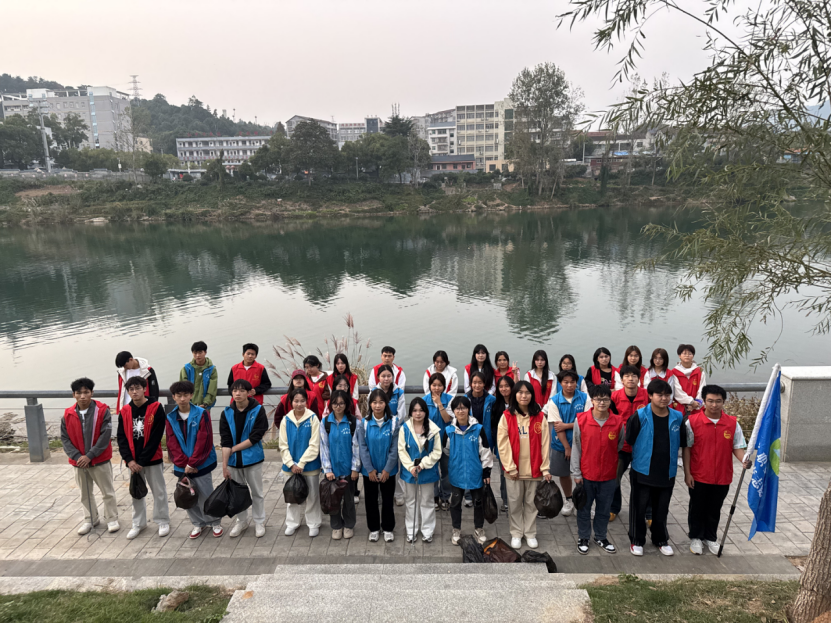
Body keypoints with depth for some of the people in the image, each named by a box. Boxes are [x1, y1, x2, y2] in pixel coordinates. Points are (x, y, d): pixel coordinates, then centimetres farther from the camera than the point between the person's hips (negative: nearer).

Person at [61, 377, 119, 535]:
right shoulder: (68, 415, -3)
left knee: (107, 492, 8)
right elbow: (65, 439, -3)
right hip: (78, 462, 4)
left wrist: (90, 456, -19)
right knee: (85, 493, 18)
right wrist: (77, 456, -14)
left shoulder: (102, 411, -14)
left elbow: (105, 437, -16)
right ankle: (90, 519, 35)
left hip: (100, 461, -3)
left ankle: (112, 519, 22)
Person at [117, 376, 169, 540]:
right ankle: (138, 523, 30)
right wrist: (129, 460, -10)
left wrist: (141, 461, -14)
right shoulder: (125, 411, 1)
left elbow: (155, 438, -14)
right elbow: (121, 437, 1)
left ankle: (163, 521, 22)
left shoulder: (156, 408, -12)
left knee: (159, 491, 7)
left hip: (152, 460, -4)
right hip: (133, 461, 4)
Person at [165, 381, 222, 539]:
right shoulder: (170, 418, 2)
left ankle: (215, 522, 24)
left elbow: (203, 441, -12)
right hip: (182, 467, 3)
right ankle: (198, 523, 31)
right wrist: (184, 464, -12)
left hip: (201, 465, -3)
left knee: (206, 496, 2)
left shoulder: (201, 414, -8)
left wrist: (192, 463, -15)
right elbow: (172, 445, -2)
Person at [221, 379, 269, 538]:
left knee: (257, 492, 10)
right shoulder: (227, 413, -3)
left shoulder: (258, 410, -11)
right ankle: (241, 521, 34)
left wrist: (234, 448, -14)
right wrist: (224, 465, -12)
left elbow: (255, 437, -15)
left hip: (253, 459, -3)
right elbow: (225, 441, -7)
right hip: (233, 460, 3)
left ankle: (259, 522, 26)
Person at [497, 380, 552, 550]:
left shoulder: (539, 417, 0)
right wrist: (510, 467, -10)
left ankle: (530, 534, 26)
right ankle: (516, 534, 25)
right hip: (514, 470, -1)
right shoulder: (507, 416, -4)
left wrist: (545, 468, -4)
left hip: (534, 469, 1)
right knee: (515, 503, 10)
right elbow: (502, 443, -7)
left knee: (531, 502, 12)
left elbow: (544, 444, 0)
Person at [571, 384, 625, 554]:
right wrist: (576, 473, -6)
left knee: (604, 509, 17)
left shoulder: (618, 422, -7)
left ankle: (601, 537, 36)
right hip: (586, 475, -1)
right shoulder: (581, 420, -12)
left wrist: (618, 471, 8)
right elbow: (576, 448, -6)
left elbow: (620, 447, 7)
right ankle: (583, 538, 31)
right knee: (584, 508, 13)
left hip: (609, 475, 2)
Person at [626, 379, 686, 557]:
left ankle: (661, 540, 35)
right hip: (642, 472, -3)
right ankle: (636, 541, 24)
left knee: (661, 509, 16)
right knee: (639, 508, 8)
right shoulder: (640, 416, -12)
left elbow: (682, 443, 9)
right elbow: (628, 440, -8)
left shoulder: (677, 417, -2)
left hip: (667, 473, 3)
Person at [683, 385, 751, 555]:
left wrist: (744, 460, -19)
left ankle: (711, 538, 37)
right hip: (698, 477, -2)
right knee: (697, 508, 13)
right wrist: (687, 473, -9)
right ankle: (695, 537, 31)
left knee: (714, 510, 18)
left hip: (722, 478, 2)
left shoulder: (732, 423, -4)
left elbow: (737, 447, 2)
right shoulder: (693, 421, -12)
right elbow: (687, 448, -8)